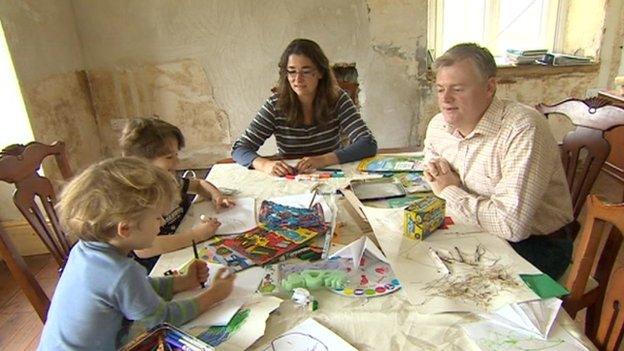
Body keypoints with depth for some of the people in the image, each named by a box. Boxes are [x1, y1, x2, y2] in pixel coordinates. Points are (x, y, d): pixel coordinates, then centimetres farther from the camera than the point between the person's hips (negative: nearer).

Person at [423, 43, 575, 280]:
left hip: (534, 244, -6)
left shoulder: (523, 129, -25)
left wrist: (450, 192, -19)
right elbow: (434, 185, 15)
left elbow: (512, 225, -32)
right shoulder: (438, 125, -1)